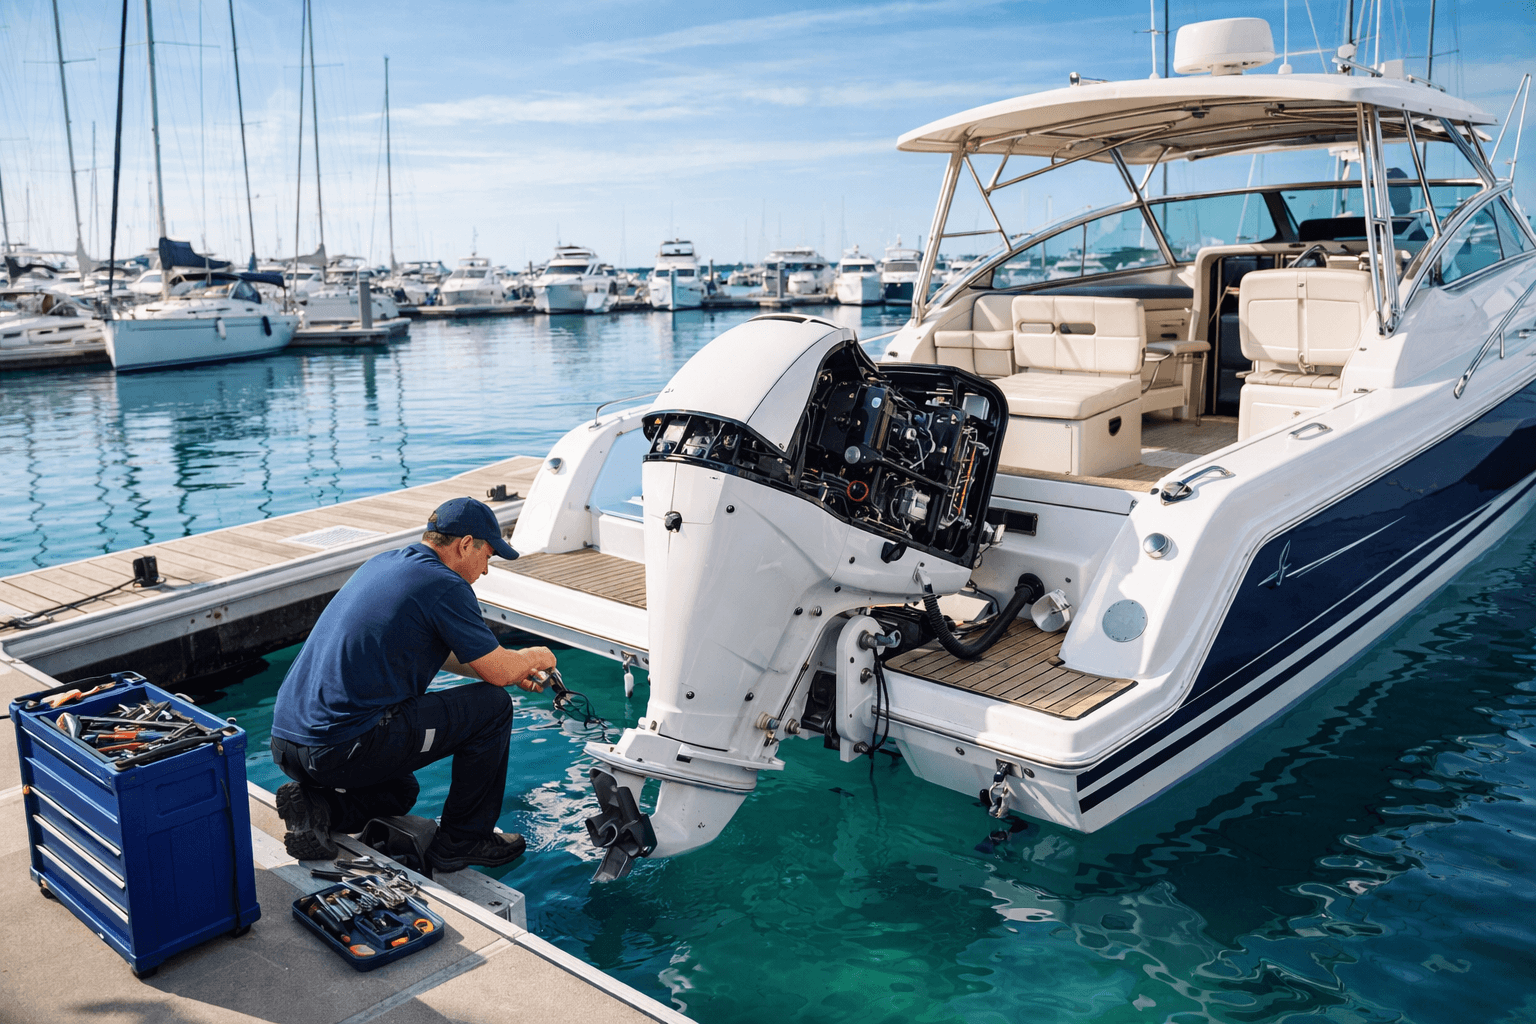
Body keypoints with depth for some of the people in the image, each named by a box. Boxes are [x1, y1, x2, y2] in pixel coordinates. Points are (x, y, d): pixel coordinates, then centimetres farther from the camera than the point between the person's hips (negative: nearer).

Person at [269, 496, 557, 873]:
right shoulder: (445, 586, -11)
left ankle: (316, 807, 8)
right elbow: (498, 671, -6)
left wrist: (513, 669, 28)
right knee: (492, 705, 2)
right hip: (342, 749, -9)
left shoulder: (382, 563, 15)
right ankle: (462, 841, 11)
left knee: (399, 791, 36)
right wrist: (533, 657, 17)